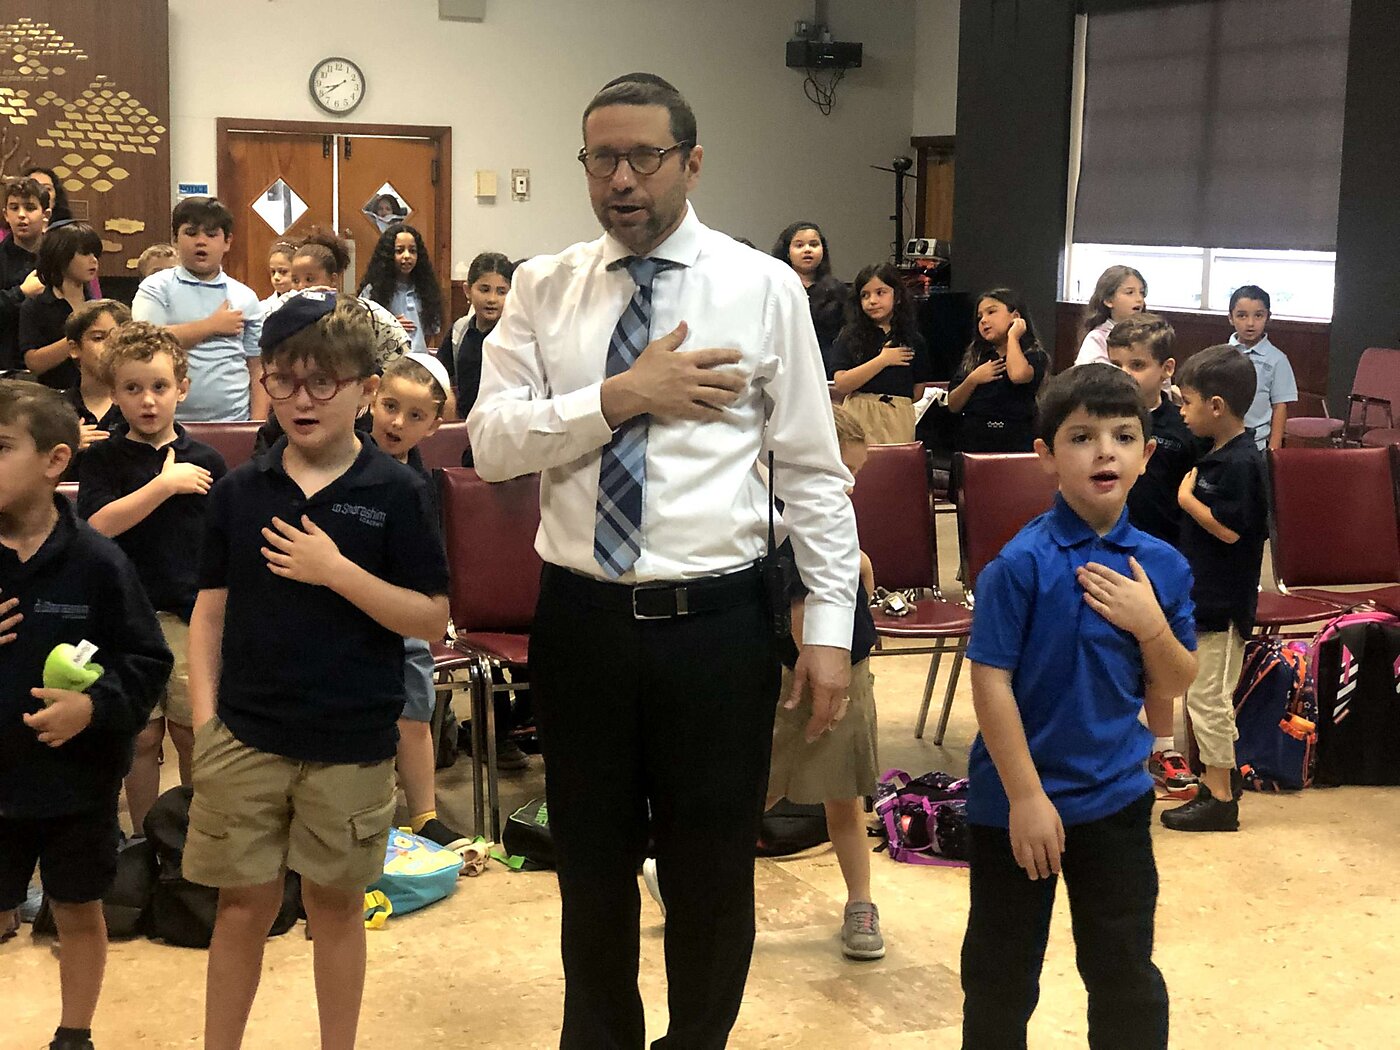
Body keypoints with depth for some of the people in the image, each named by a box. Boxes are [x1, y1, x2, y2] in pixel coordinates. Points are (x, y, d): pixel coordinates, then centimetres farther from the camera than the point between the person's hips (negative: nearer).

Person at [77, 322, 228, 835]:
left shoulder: (206, 462, 3)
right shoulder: (102, 460, 1)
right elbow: (98, 523, -16)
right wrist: (165, 484, -18)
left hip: (193, 616, 0)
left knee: (194, 735, 6)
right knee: (141, 737, 8)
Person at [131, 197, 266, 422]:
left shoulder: (246, 298, 9)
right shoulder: (156, 289, 4)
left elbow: (257, 369, 9)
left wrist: (258, 427, -2)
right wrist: (212, 326, -7)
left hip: (234, 421, 2)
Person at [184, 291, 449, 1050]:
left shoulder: (396, 494, -5)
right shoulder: (238, 491, 3)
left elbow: (433, 620, -8)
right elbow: (210, 611, 7)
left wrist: (338, 571, -18)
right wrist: (204, 718, 0)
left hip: (351, 744, -2)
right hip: (244, 735, 2)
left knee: (336, 901, 11)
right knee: (243, 902, 9)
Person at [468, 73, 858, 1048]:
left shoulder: (765, 288, -2)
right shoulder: (544, 288, 4)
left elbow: (814, 471, -1)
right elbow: (491, 440, -5)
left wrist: (830, 629, -6)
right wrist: (621, 396, -17)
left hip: (717, 620, -2)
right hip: (582, 618, 2)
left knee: (713, 868, 12)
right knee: (592, 860, 18)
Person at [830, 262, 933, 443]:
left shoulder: (913, 340, 9)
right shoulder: (850, 337, 4)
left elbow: (918, 391, 15)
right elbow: (841, 384, -9)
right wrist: (883, 360, -7)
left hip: (899, 421, 1)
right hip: (859, 420, -1)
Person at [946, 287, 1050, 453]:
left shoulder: (1034, 356, 3)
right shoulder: (974, 357, 16)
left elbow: (1018, 375, -21)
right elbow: (953, 406, 13)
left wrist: (1012, 337, -6)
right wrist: (973, 380, -5)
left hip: (1014, 446, -3)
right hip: (971, 444, 3)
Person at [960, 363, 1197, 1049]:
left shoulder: (1160, 566, -1)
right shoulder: (1022, 563, -17)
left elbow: (1173, 687, 6)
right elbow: (991, 683, -16)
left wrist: (1151, 625, -15)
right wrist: (1026, 796, -16)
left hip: (1116, 797, 4)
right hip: (1016, 800, -3)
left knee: (1126, 973, 14)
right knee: (1003, 973, 13)